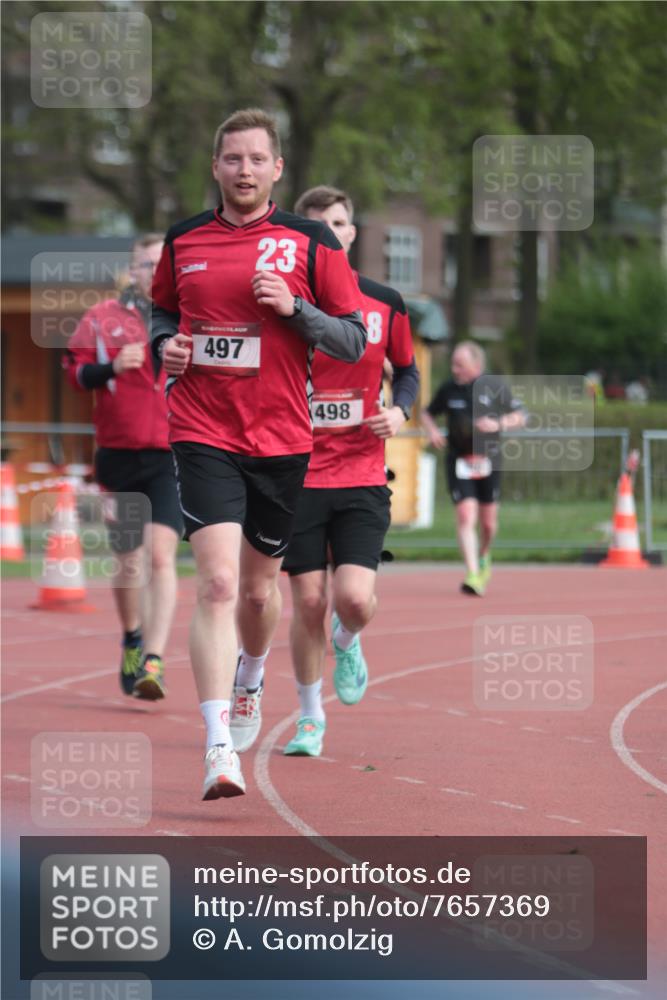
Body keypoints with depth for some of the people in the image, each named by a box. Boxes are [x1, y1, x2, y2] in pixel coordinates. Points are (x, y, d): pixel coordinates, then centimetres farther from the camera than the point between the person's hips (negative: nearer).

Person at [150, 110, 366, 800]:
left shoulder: (310, 244, 0)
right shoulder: (183, 241, 6)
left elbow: (354, 341, 2)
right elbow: (164, 310, 23)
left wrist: (294, 308, -15)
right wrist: (166, 343, 1)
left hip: (281, 439, 1)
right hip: (202, 436, -1)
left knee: (259, 587, 14)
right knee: (217, 582, -17)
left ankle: (250, 676, 49)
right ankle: (220, 749, -22)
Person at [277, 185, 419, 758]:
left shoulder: (385, 304, 3)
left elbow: (406, 369, 17)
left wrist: (399, 410, -2)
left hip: (363, 477, 1)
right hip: (298, 473, 0)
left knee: (354, 598, -14)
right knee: (309, 602, -1)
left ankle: (348, 643, 24)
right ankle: (310, 719, 19)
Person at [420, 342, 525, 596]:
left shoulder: (496, 386, -3)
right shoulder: (448, 389, 0)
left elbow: (520, 416, 2)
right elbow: (427, 413, 15)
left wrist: (498, 424, -16)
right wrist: (431, 430, -7)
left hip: (488, 460, 0)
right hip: (459, 461, 0)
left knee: (488, 523, 7)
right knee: (465, 516, -16)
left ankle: (483, 556, 39)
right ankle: (473, 575, -19)